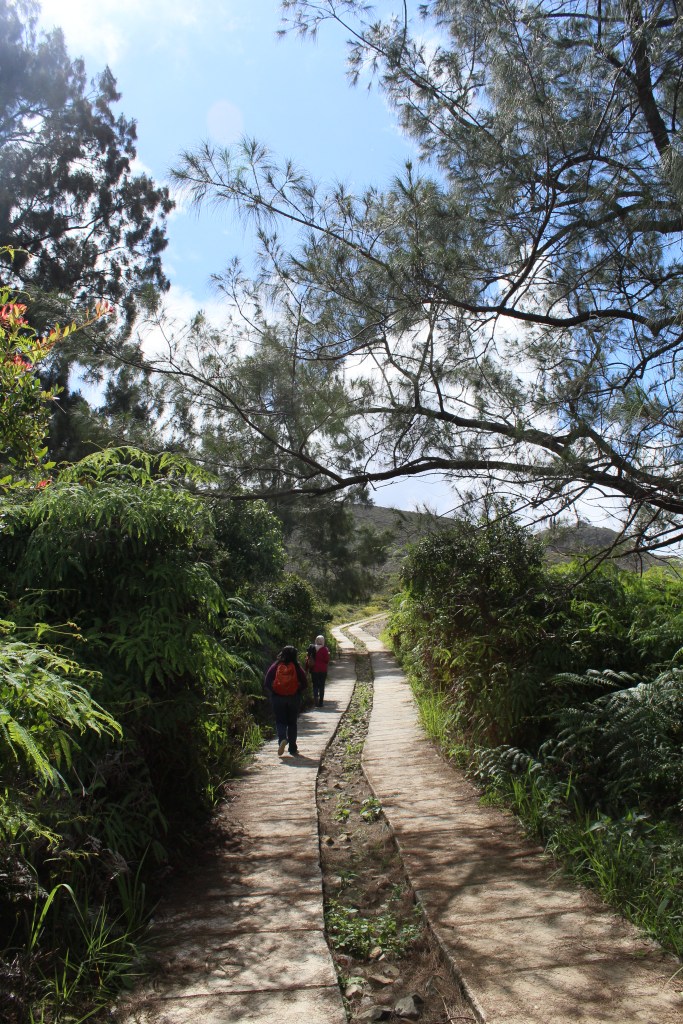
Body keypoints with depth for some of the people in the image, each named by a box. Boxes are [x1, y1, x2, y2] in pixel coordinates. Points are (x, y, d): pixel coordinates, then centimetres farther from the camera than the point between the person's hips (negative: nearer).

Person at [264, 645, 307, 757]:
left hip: (277, 697, 0)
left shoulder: (276, 666, -3)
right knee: (292, 723, 13)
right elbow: (304, 683, -7)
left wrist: (273, 692, 6)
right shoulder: (296, 667, -4)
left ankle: (282, 739, -18)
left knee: (280, 721, 10)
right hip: (293, 698, 0)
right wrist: (297, 691, 8)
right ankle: (293, 749, 15)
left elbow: (266, 683, -6)